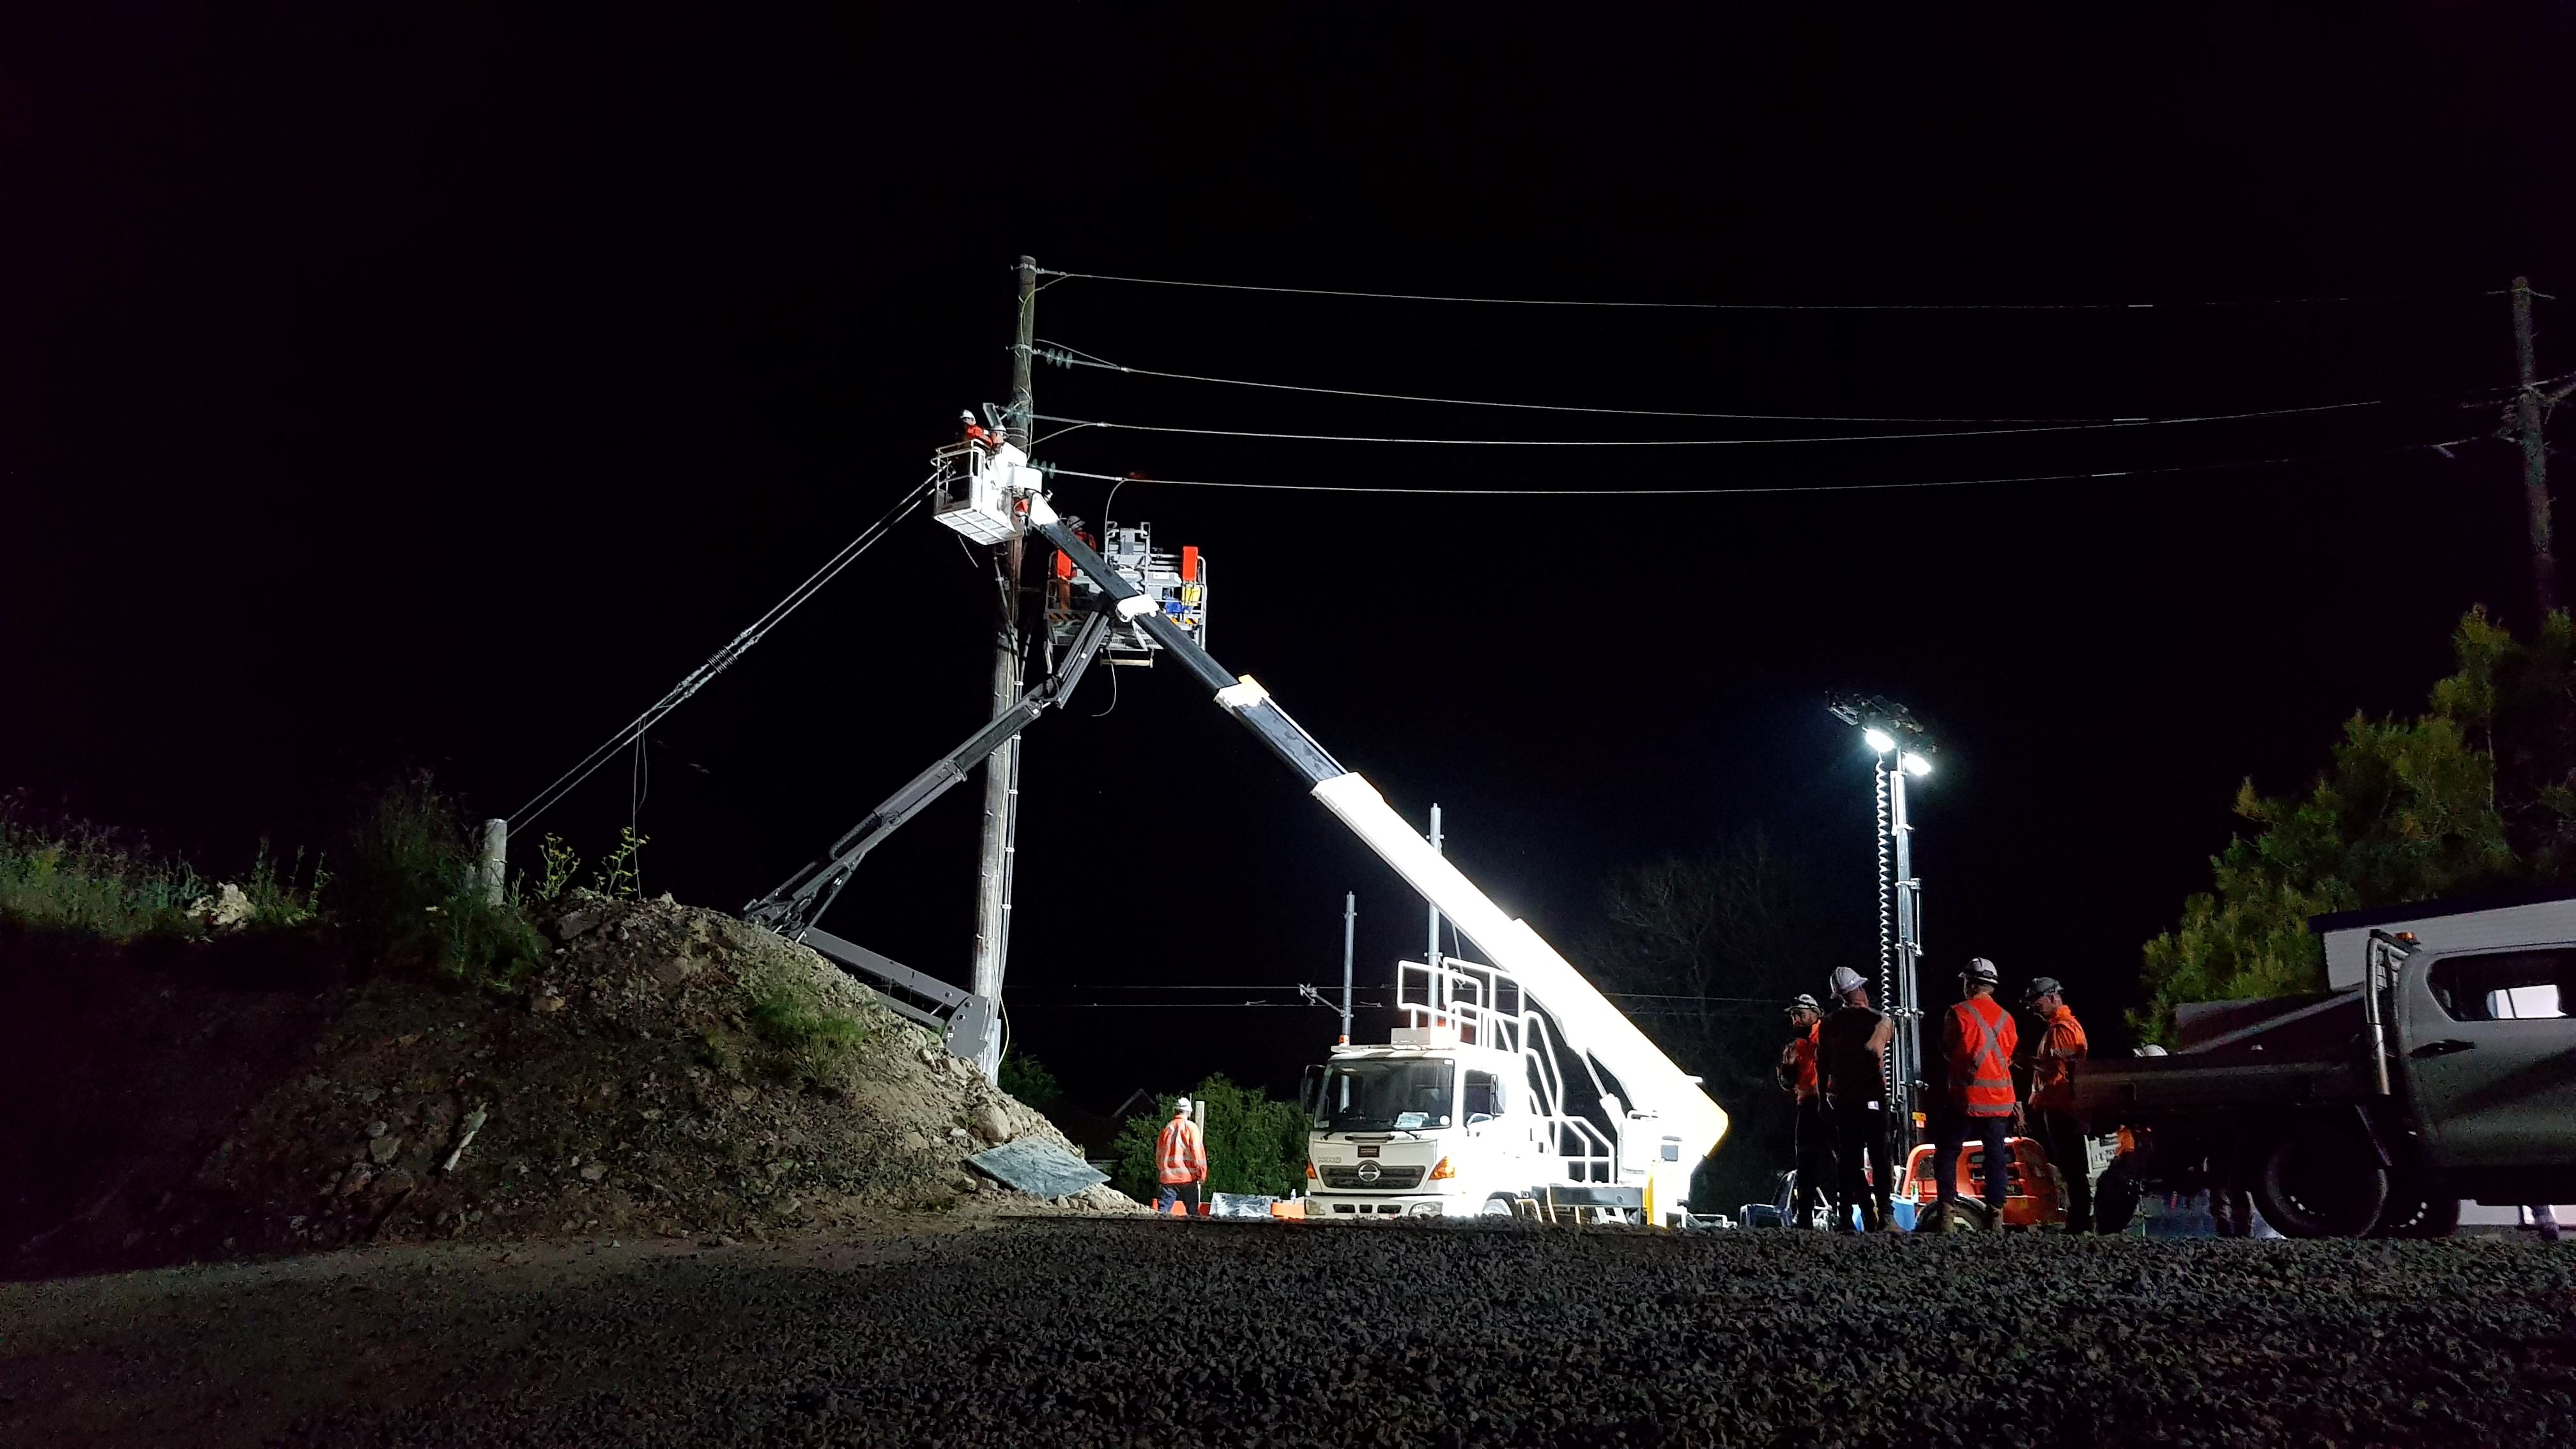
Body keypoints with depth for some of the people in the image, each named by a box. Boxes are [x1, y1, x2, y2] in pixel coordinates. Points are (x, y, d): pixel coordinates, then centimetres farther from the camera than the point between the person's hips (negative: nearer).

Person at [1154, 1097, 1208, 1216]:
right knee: (1193, 1210, 3)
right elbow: (1197, 1150, -7)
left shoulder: (1167, 1128, 13)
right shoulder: (1190, 1127, -1)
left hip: (1168, 1176, 3)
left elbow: (1159, 1153, 19)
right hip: (1187, 1176, -3)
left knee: (1163, 1208, -1)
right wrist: (1202, 1172, -4)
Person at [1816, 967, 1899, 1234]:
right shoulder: (1877, 1020, -5)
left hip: (1840, 1098, 4)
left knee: (1847, 1158, 6)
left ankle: (1844, 1218, 3)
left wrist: (1823, 1097, 18)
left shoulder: (1828, 1024, 8)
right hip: (1871, 1096, -4)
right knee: (1880, 1156, -3)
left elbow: (1821, 1064, 11)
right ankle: (1884, 1216, -11)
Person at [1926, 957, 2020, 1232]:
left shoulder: (1957, 1013, -7)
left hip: (1966, 1096, -4)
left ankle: (1945, 1212, -6)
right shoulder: (2005, 1018, 7)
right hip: (1999, 1099, 4)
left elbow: (1946, 1052, 1)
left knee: (1947, 1152, 3)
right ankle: (1996, 1215, 5)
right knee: (1996, 1155, 8)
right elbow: (2011, 1058, 12)